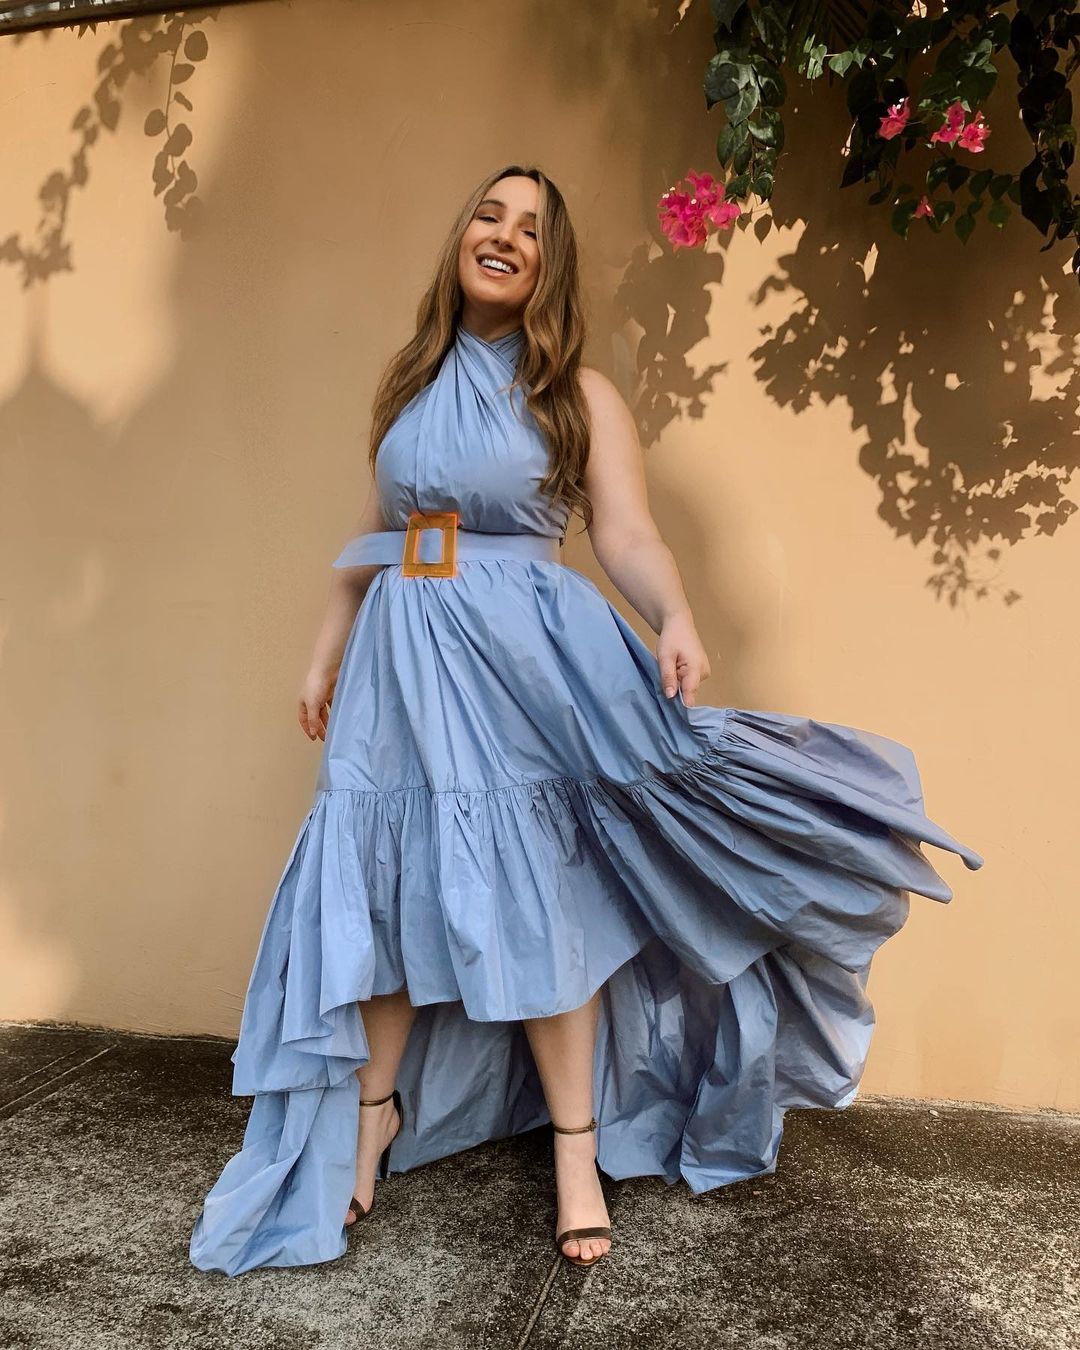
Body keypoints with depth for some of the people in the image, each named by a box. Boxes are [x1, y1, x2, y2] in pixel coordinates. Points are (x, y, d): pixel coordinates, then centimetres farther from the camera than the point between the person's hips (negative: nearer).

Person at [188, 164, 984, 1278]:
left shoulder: (580, 395, 2)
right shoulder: (407, 382, 14)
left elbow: (628, 535, -8)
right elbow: (370, 535, 17)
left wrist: (676, 621, -27)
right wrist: (327, 654, 16)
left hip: (524, 656, -3)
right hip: (403, 655, 4)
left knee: (530, 891, -1)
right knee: (379, 880, 5)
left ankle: (578, 1148, 14)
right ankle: (371, 1114, 25)